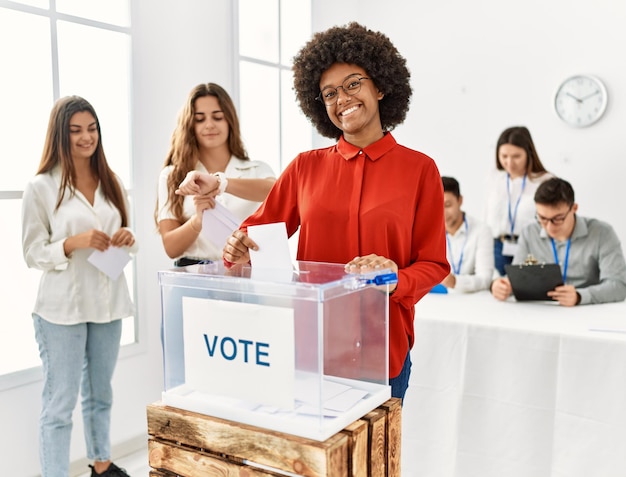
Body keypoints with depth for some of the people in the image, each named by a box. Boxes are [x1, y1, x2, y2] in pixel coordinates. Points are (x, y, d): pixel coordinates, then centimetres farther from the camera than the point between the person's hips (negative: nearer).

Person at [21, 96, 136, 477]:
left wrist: (128, 239, -9)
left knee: (100, 393, 20)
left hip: (107, 302, 5)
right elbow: (33, 254, -6)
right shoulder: (41, 188, -7)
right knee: (60, 404, 1)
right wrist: (73, 243, -22)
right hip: (62, 308, -5)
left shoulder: (112, 183, 7)